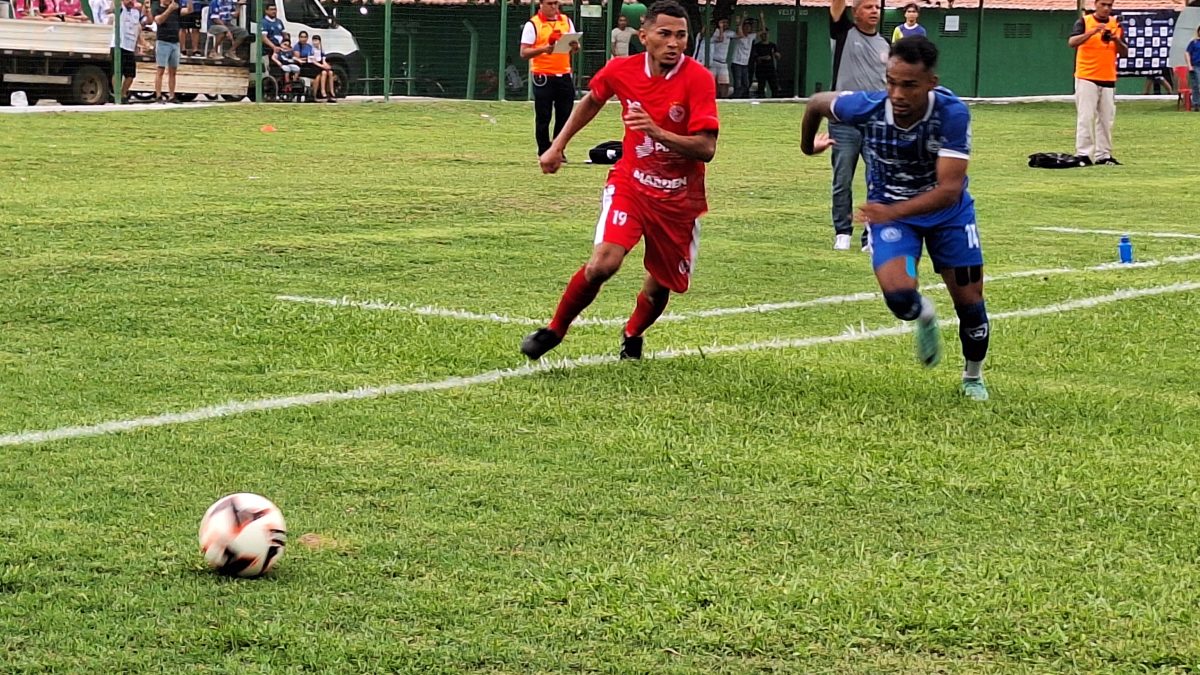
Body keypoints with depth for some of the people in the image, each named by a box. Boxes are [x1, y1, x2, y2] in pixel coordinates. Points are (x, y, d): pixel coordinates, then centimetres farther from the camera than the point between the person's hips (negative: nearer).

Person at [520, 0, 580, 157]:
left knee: (564, 115, 5)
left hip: (564, 75, 4)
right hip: (543, 77, -4)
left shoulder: (566, 21, 11)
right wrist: (543, 49, -24)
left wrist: (575, 47, -7)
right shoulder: (533, 24, -4)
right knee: (543, 117, 0)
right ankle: (544, 153, 8)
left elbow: (575, 46, 17)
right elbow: (524, 52, -8)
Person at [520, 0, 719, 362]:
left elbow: (706, 149, -23)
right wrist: (558, 145, 17)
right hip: (629, 183, 0)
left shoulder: (698, 79, -17)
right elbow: (592, 100, 17)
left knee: (660, 287, 10)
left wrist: (657, 132, -36)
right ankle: (554, 331, -1)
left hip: (679, 199, 0)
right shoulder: (621, 70, -8)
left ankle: (631, 336, 45)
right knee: (603, 262, -24)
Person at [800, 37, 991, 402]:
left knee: (969, 301, 7)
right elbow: (817, 102, -5)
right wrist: (808, 145, 16)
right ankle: (924, 316, 17)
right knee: (899, 295, -22)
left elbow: (949, 188, -36)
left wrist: (894, 212, -49)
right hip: (888, 208, 0)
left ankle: (973, 376, 37)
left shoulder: (952, 113, -32)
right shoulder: (866, 108, -28)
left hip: (946, 211, 0)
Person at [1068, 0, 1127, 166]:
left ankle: (1103, 155, 11)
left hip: (1108, 79, 4)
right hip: (1086, 78, -4)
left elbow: (1125, 53, 8)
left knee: (1106, 119, 6)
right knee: (1085, 117, -8)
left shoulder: (1116, 25, 9)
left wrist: (1116, 40, -13)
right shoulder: (1084, 22, -3)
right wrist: (1093, 31, -29)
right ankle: (1083, 154, -8)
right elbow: (1072, 42, -18)